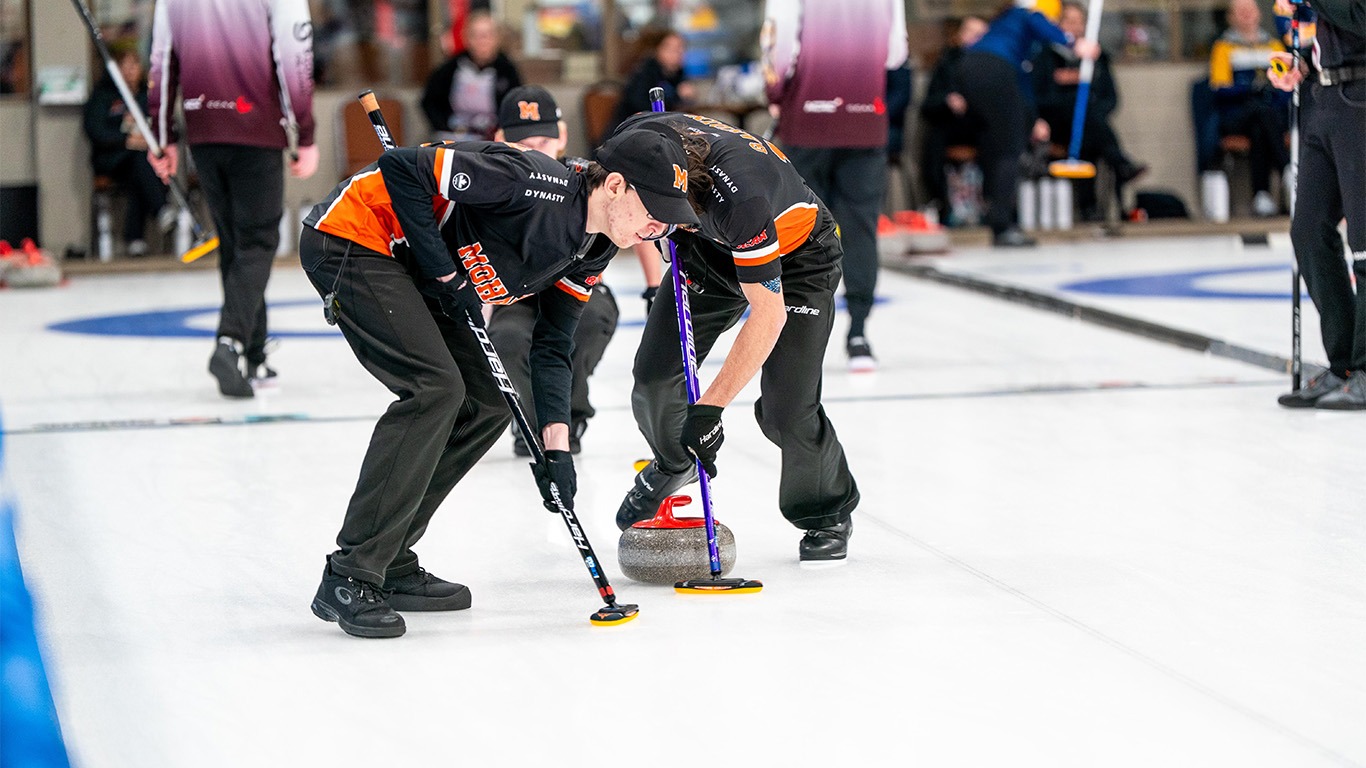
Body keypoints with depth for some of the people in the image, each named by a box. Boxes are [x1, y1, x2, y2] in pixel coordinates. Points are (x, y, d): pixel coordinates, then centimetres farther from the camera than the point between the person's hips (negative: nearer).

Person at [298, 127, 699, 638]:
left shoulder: (594, 251, 1)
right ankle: (349, 580, -18)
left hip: (405, 266, 10)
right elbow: (402, 171, -26)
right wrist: (447, 274, -21)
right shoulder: (536, 185, -27)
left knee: (485, 407, 4)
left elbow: (552, 346, 8)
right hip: (351, 240, -10)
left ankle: (389, 564, 12)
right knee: (436, 388, -22)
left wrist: (556, 446, -3)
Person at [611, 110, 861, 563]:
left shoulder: (739, 197, -45)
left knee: (785, 411, -15)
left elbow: (769, 314, -40)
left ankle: (828, 514, 14)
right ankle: (672, 462, 30)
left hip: (796, 257, -6)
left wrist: (710, 407, -40)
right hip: (710, 249, 6)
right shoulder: (634, 137, -27)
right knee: (654, 375, -4)